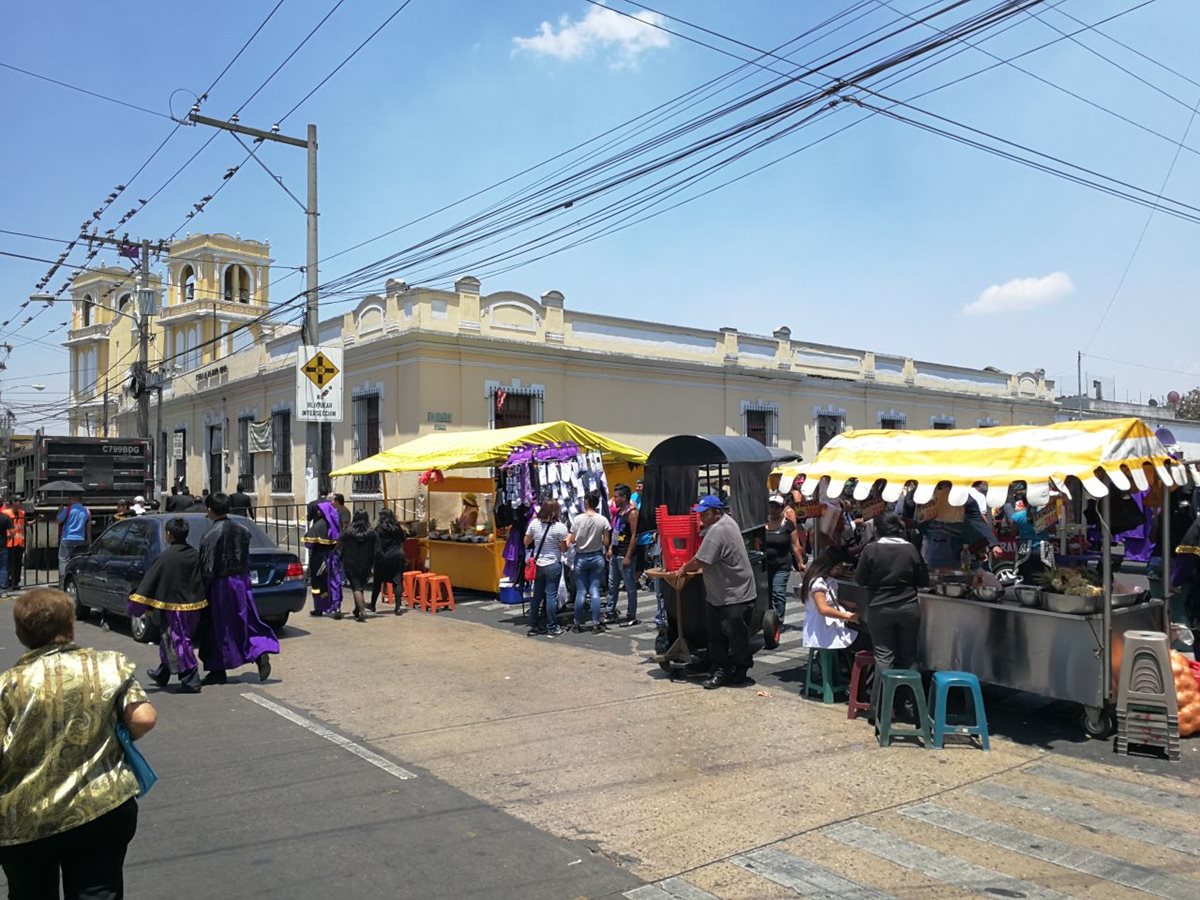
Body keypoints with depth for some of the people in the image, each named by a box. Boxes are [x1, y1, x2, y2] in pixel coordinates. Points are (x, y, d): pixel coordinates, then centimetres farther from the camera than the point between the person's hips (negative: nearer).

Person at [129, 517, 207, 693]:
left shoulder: (165, 557, -16)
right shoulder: (194, 555, 1)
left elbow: (150, 580, -13)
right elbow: (201, 581, 8)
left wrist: (144, 606, -7)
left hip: (174, 607, -7)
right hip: (194, 606, 7)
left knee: (179, 642, -1)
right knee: (169, 639, 22)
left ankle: (191, 681, -3)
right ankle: (162, 674, 37)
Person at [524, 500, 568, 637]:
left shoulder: (534, 523, -2)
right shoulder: (560, 527, -14)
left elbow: (526, 542, 7)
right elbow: (564, 548, -9)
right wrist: (567, 540, 8)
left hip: (537, 564, 4)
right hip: (553, 565, -4)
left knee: (537, 595, 12)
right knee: (551, 596, 0)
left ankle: (534, 626, 20)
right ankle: (552, 628, 5)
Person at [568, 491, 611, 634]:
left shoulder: (578, 519, -9)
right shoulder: (603, 520, -6)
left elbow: (571, 540, -8)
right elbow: (606, 542, -4)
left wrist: (568, 538, 13)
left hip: (581, 558, -1)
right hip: (597, 558, 1)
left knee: (580, 592, 5)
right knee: (595, 592, 4)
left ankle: (578, 624, 10)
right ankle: (596, 623, 4)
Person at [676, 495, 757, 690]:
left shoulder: (717, 531, -24)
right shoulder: (726, 521, 9)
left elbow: (699, 561, -22)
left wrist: (684, 569, -5)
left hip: (735, 597, -11)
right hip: (718, 595, 11)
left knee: (737, 637, 5)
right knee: (716, 636, 11)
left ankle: (740, 671, 18)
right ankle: (720, 670, 16)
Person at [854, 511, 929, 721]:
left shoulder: (871, 549, -11)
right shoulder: (911, 550, -5)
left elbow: (860, 579, -4)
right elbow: (924, 581, 3)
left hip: (880, 609, -2)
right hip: (909, 608, 2)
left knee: (884, 657, 4)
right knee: (908, 657, 12)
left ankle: (881, 708, 5)